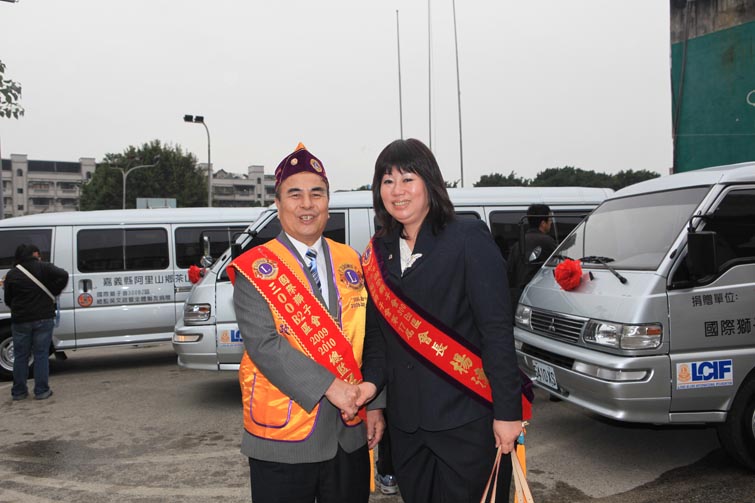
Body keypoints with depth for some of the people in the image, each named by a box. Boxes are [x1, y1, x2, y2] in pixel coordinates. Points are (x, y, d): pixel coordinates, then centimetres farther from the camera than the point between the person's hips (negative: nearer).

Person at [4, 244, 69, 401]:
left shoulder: (11, 274, 4)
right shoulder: (43, 267, -5)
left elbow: (8, 300, 8)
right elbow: (63, 275, -18)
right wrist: (53, 293, -6)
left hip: (20, 321, 2)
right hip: (43, 318, -2)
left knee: (20, 356, 12)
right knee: (41, 355, 4)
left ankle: (19, 391, 17)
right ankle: (41, 391, 5)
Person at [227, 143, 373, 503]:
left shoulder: (350, 262, 6)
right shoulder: (255, 269, -7)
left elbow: (368, 338, 8)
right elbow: (264, 344, -17)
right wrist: (329, 386, -21)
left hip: (349, 434, 4)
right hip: (284, 437, -4)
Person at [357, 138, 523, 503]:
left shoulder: (468, 238, -8)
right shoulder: (378, 253, 9)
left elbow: (496, 329, -12)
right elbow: (377, 331, 13)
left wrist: (507, 410, -15)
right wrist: (372, 380, -3)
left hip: (468, 418, -5)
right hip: (405, 422, 5)